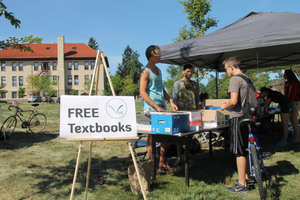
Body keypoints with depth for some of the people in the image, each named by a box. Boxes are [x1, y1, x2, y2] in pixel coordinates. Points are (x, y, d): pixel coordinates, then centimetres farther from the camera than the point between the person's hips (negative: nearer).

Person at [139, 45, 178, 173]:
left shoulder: (158, 70, 18)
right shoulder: (145, 71, -8)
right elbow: (142, 92, -15)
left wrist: (171, 102, 12)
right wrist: (156, 107, -21)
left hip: (161, 107, 8)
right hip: (150, 108, -8)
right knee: (152, 136, -2)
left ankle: (162, 162, 19)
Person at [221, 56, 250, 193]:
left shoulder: (235, 79, -13)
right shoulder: (247, 78, 14)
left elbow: (234, 101, -22)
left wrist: (225, 106, -4)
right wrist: (229, 104, 21)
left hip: (237, 117, -9)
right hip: (246, 116, 9)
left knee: (239, 152, -4)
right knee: (245, 150, 18)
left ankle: (242, 185, 2)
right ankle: (247, 178, 30)